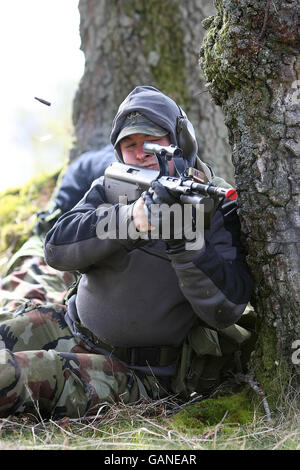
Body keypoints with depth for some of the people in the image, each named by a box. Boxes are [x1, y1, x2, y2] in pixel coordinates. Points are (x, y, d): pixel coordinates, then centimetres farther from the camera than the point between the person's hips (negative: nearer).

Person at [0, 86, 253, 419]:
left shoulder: (217, 207, -9)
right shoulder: (110, 188, 3)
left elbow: (226, 309, -20)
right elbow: (57, 248, -15)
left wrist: (184, 241, -34)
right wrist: (131, 217, -31)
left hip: (141, 375, -5)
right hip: (72, 327, 5)